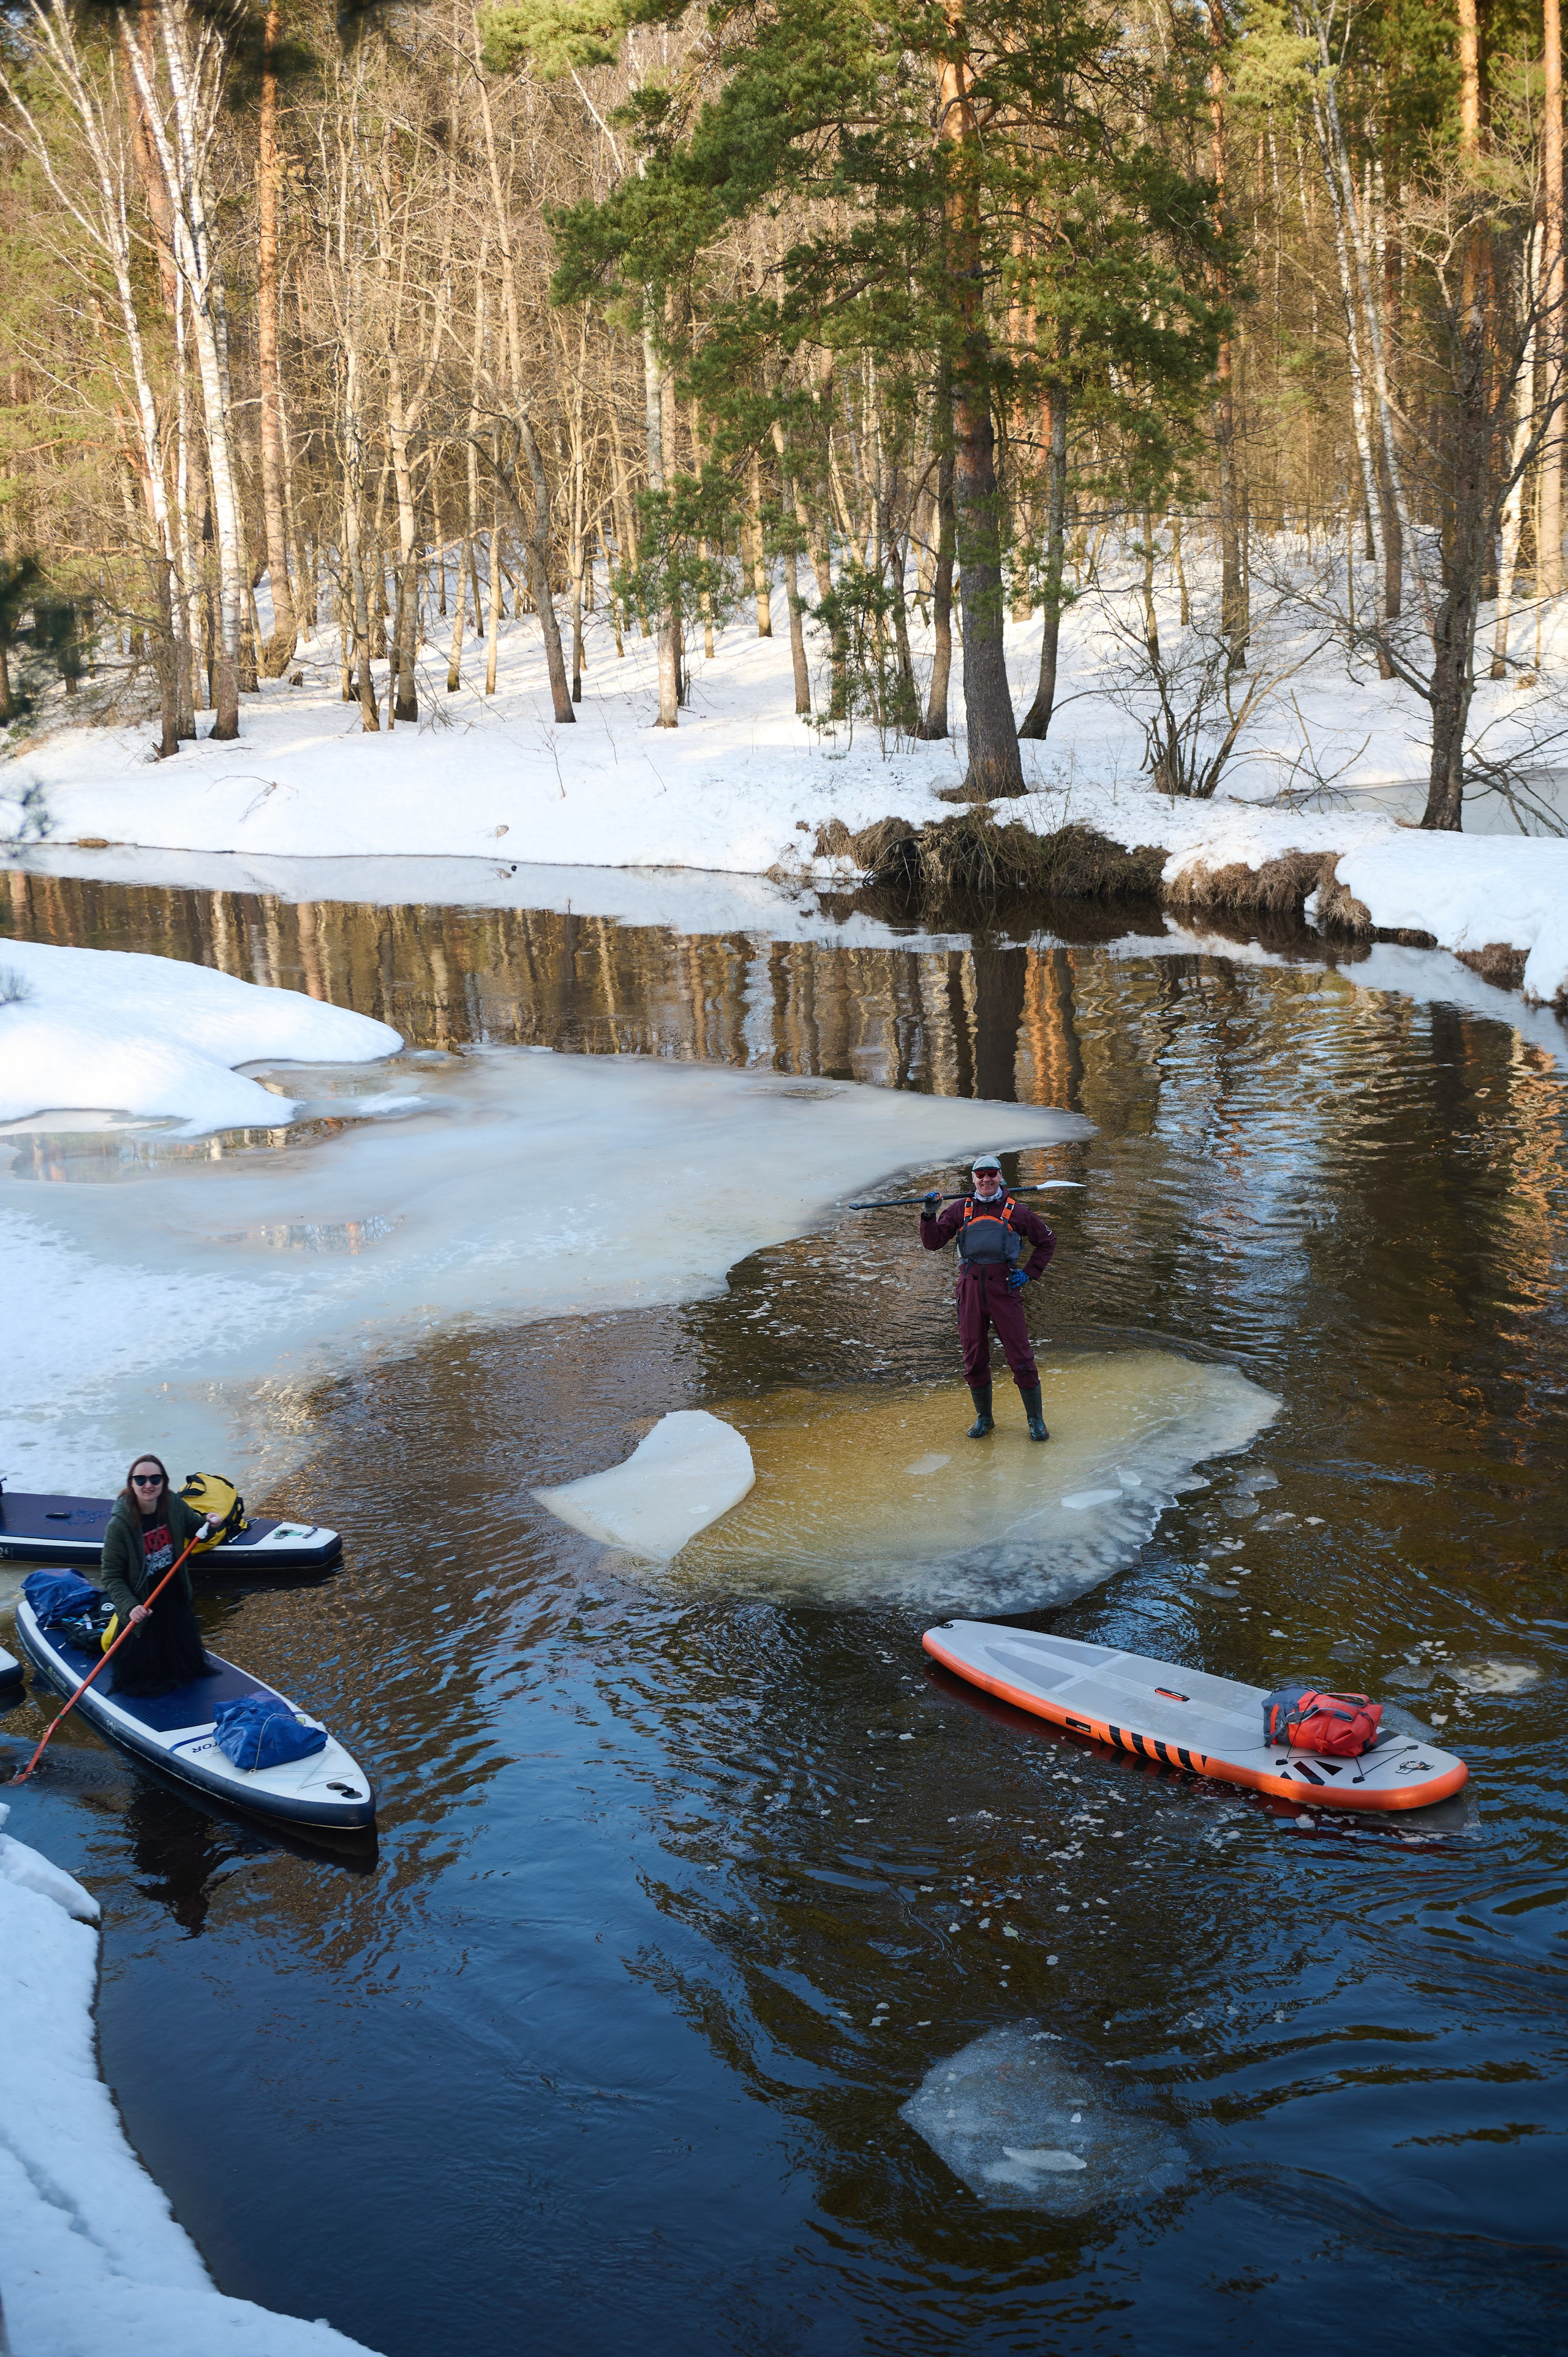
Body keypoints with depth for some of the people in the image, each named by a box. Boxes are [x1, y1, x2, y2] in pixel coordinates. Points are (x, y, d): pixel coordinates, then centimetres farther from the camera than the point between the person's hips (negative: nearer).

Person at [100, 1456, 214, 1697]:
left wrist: (209, 1524, -15)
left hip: (176, 1601, 5)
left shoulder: (174, 1505, -11)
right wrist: (130, 1607, -34)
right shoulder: (120, 1525, -25)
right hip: (143, 1609, -5)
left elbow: (197, 1529, 8)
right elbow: (112, 1577, -21)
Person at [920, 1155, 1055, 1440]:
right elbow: (933, 1242, 5)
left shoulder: (1015, 1211, 7)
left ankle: (1036, 1420, 7)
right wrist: (929, 1215, -11)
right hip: (970, 1289, 2)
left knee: (1021, 1357, -4)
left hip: (1004, 1288, -2)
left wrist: (1030, 1273, 7)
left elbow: (1047, 1241, 17)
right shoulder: (960, 1209, 11)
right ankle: (984, 1419, 22)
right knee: (974, 1359, 7)